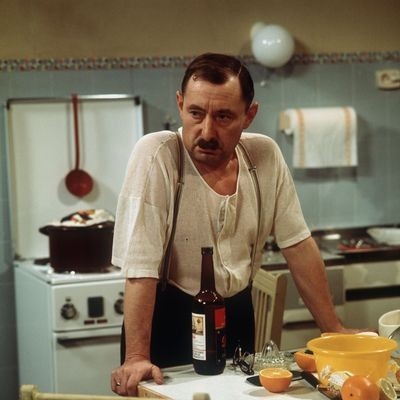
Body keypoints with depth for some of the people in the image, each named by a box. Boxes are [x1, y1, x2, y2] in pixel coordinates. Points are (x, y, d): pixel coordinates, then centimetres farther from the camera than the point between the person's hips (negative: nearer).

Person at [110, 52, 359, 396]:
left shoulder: (265, 155, -7)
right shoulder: (155, 155, -21)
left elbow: (298, 245, 0)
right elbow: (141, 265, -24)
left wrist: (333, 328, 0)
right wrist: (136, 358, -29)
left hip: (237, 314, 5)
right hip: (169, 318, -4)